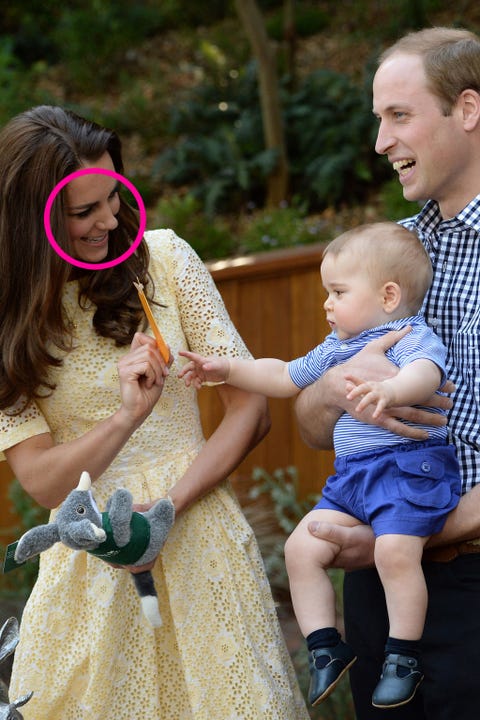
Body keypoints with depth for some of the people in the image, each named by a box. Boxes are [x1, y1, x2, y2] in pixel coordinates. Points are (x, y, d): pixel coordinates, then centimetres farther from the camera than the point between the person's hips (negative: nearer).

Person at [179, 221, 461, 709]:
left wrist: (389, 391, -48)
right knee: (302, 548, -4)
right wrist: (229, 370, 27)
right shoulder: (335, 348, 22)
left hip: (409, 464, -8)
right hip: (350, 476, 8)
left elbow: (425, 372, -27)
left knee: (395, 549, -28)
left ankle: (404, 655, -12)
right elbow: (284, 377, 34)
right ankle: (325, 647, 6)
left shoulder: (412, 336, -5)